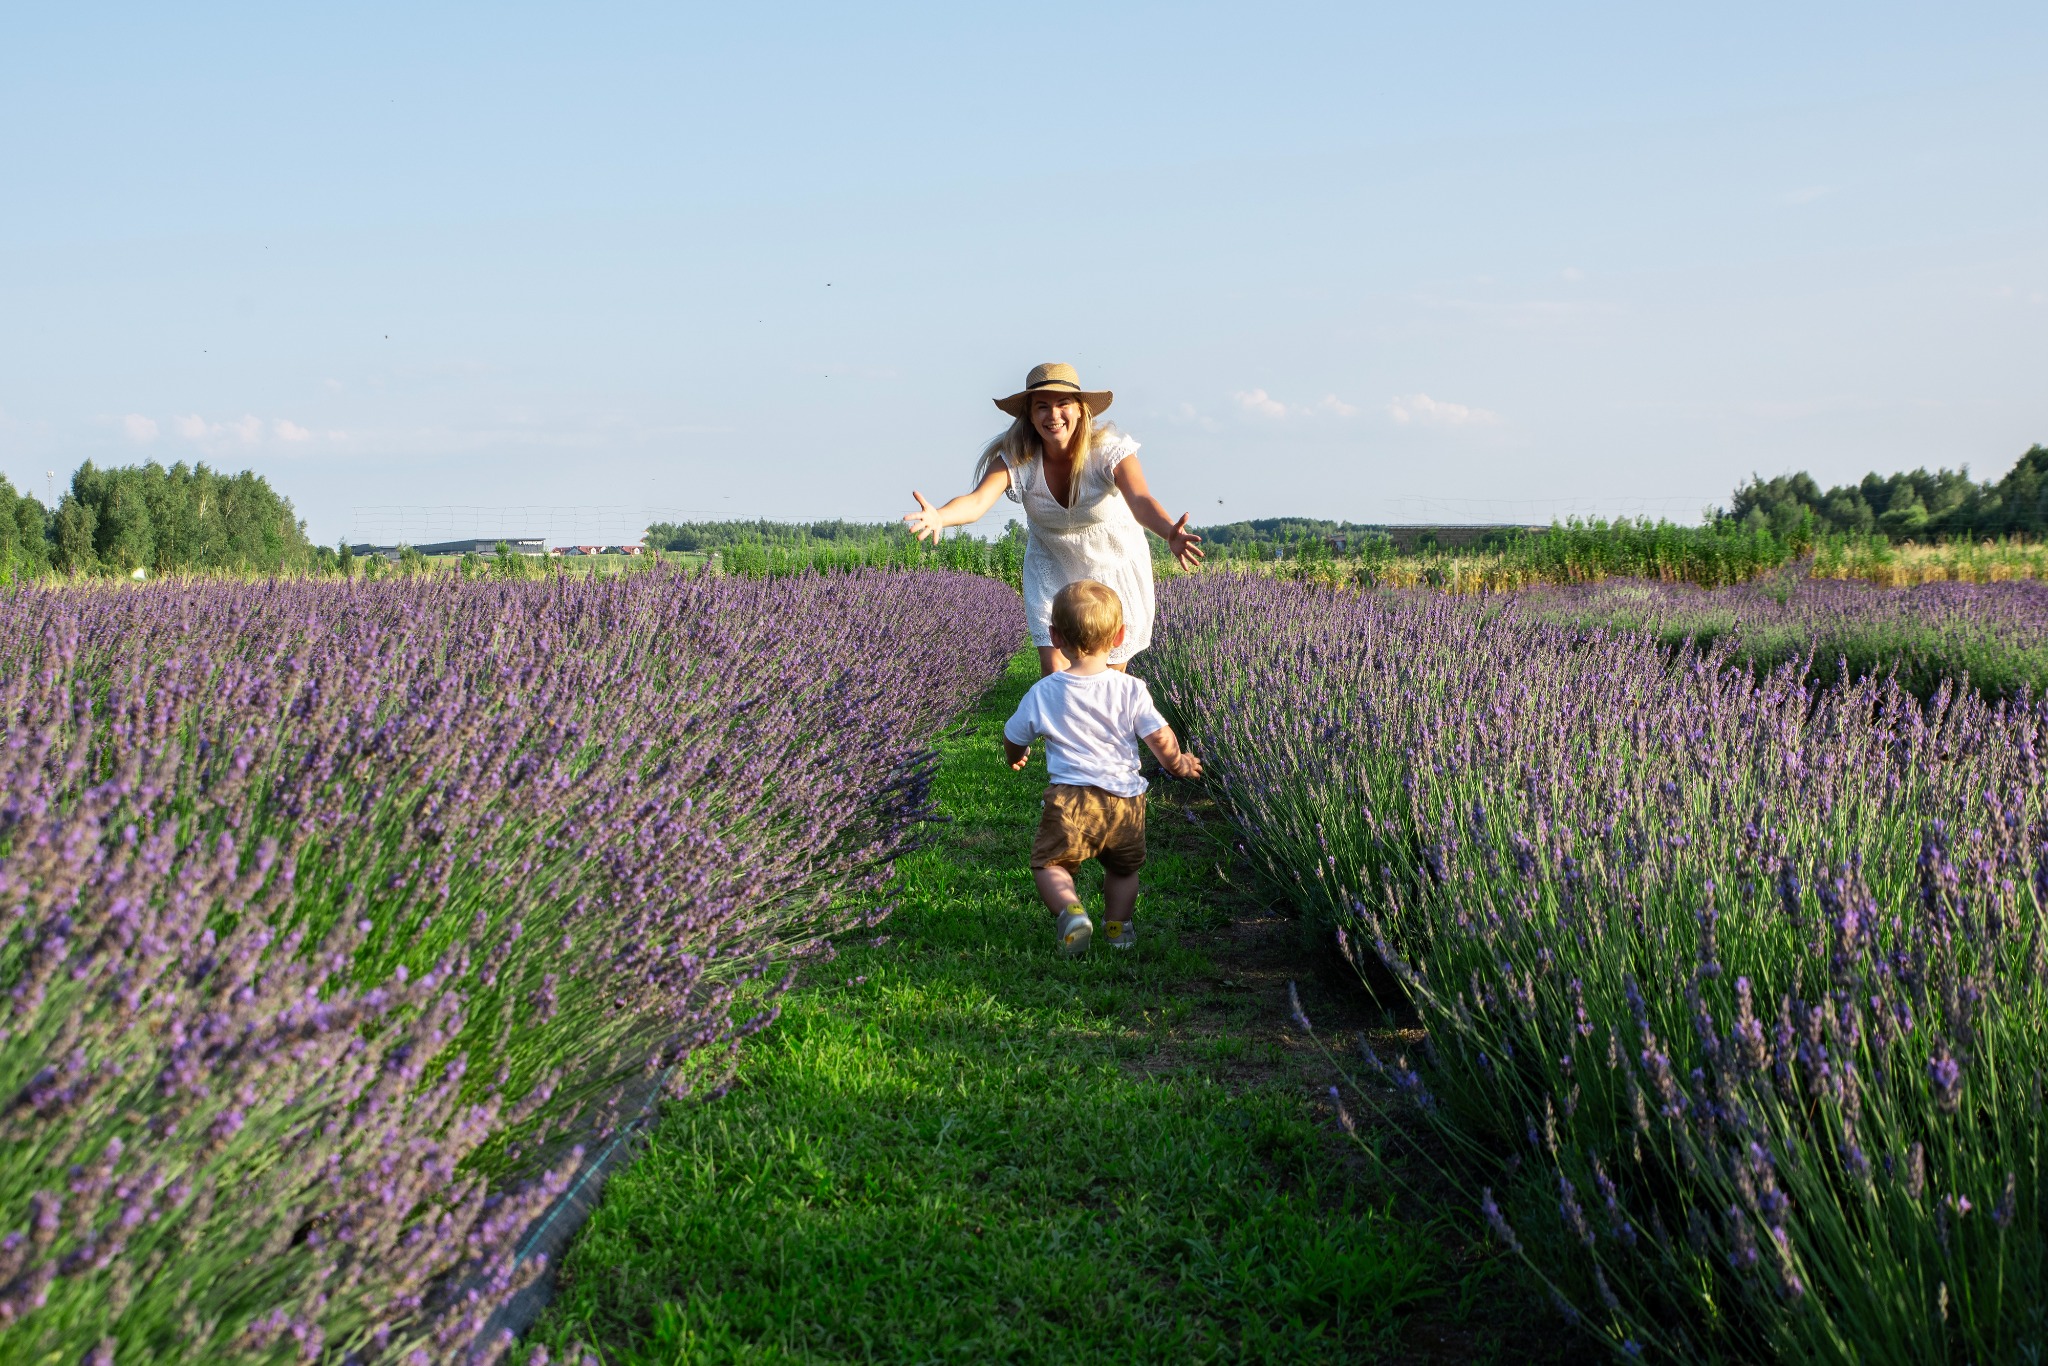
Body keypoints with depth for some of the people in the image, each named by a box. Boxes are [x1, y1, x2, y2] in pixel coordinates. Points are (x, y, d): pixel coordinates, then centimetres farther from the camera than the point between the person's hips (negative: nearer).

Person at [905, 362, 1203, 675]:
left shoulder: (1109, 450, -27)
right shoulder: (1015, 457, -22)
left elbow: (1141, 500, -43)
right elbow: (978, 501, -38)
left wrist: (1170, 533, -66)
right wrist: (938, 516, -61)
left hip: (1114, 567, -1)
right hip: (1053, 570, 1)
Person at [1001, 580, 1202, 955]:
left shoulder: (1043, 693, 1)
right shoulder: (1131, 690, -2)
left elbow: (1013, 738, 14)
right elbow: (1161, 739, -7)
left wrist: (1016, 758, 39)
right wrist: (1178, 765, 16)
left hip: (1070, 800, -2)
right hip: (1125, 801, 2)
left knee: (1049, 862, 11)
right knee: (1123, 867, 26)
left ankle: (1069, 908, -15)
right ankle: (1118, 923, 14)